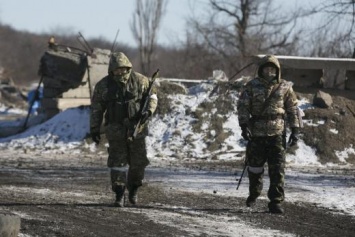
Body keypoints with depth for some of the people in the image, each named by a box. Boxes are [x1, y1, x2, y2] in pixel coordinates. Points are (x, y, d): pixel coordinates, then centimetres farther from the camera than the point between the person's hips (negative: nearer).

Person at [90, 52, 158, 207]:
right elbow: (96, 108, 5)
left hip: (136, 129, 1)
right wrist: (94, 129, 5)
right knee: (117, 161, -6)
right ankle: (119, 195, -2)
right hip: (116, 130, -1)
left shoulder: (140, 81, -2)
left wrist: (148, 111, -14)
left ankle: (133, 189, 28)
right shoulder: (103, 86, -2)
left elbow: (152, 97, 6)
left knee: (138, 162, 6)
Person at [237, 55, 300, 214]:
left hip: (277, 134, 0)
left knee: (277, 169, -7)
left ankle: (276, 202, -5)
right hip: (256, 133, 0)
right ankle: (254, 193, 35)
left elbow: (292, 109, 9)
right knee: (255, 166, 11)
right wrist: (244, 125, -13)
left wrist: (295, 130, 3)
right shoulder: (252, 86, 3)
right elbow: (242, 106, -1)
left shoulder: (284, 87, 5)